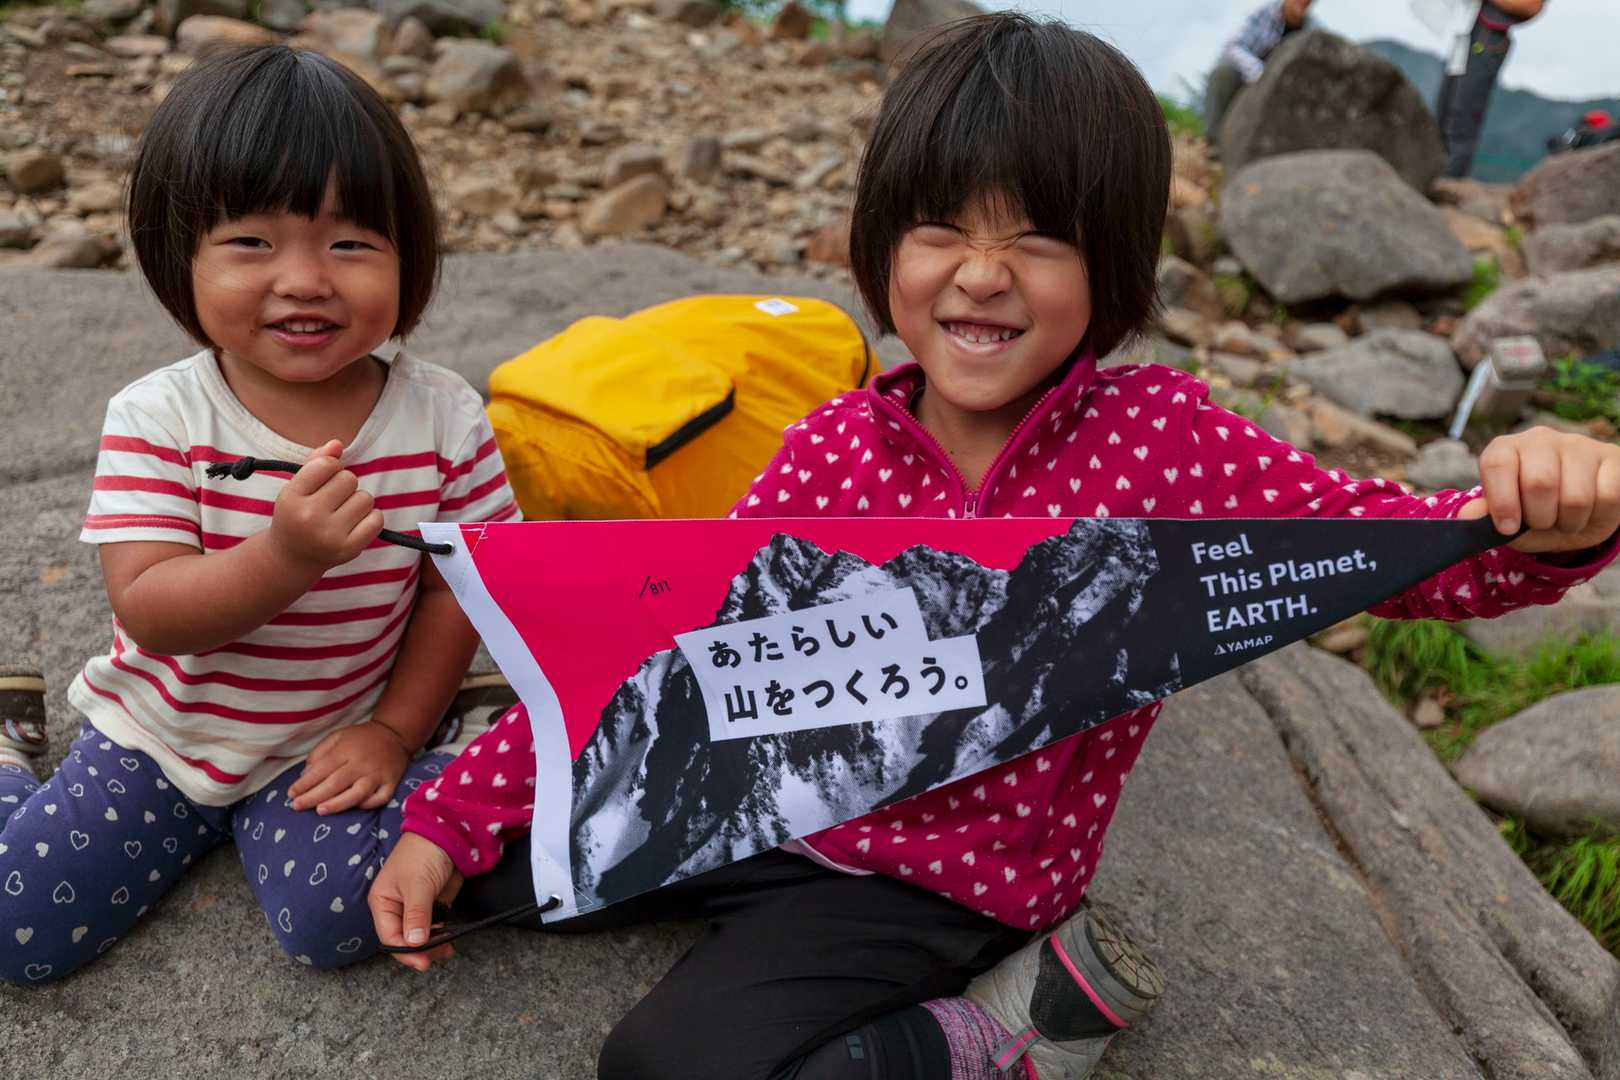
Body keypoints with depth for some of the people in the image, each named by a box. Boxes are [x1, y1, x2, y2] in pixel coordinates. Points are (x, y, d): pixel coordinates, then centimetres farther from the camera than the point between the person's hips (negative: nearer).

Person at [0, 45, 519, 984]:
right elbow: (150, 613, -23)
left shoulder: (444, 416, -14)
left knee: (337, 921, -20)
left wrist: (394, 730, -10)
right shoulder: (158, 417, -17)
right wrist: (289, 555, -41)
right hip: (157, 736, 1)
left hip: (328, 744, 0)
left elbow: (458, 584, -6)